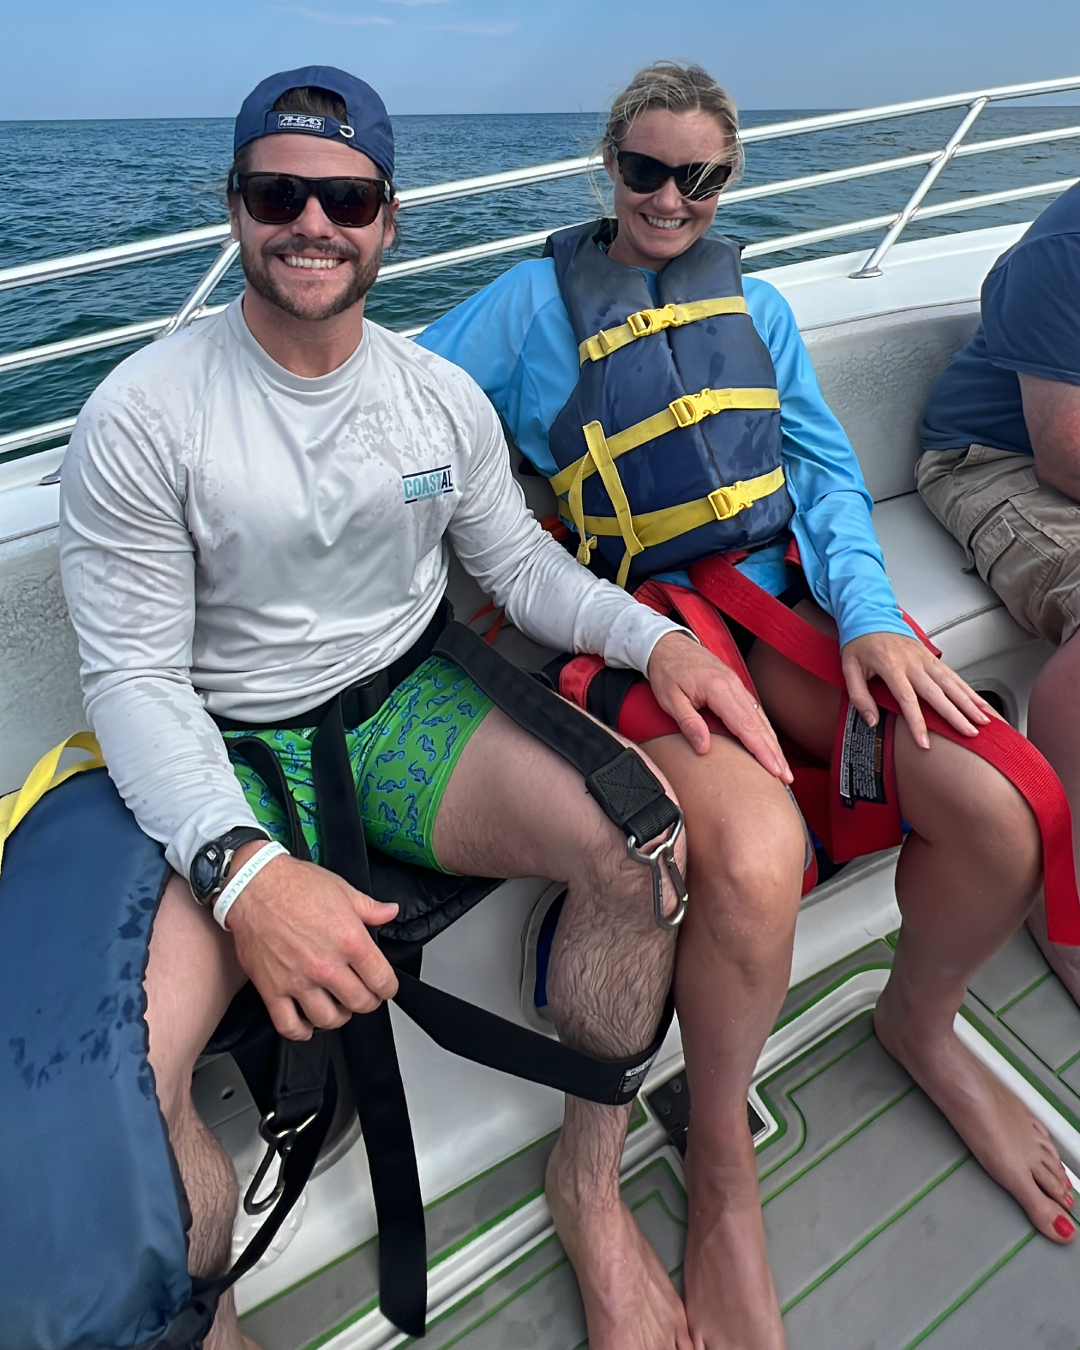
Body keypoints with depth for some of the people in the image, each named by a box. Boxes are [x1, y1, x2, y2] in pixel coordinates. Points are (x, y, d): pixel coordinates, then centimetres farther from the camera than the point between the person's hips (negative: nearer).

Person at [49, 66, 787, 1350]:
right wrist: (242, 867, -28)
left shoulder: (445, 398, 3)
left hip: (405, 707, 3)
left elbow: (522, 565, 9)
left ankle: (587, 1182, 5)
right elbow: (132, 676, -12)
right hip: (223, 760, -2)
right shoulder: (144, 414, -9)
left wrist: (654, 636, -11)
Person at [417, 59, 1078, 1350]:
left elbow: (826, 468, 14)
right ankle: (721, 1165, 0)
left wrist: (871, 615, -4)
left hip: (781, 588, 4)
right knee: (755, 853, -32)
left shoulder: (755, 304, 23)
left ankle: (920, 1023, 17)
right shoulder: (535, 299, 13)